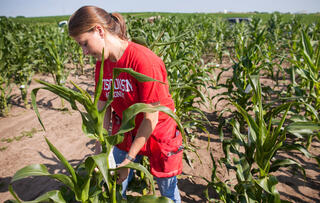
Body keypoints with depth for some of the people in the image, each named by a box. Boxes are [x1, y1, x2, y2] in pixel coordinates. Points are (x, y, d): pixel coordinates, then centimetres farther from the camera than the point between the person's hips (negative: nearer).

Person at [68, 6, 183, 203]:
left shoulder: (144, 61, -29)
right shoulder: (102, 63, -6)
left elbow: (151, 119, -24)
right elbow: (102, 108, -2)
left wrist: (128, 160, -18)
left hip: (158, 133, -5)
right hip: (125, 133, 5)